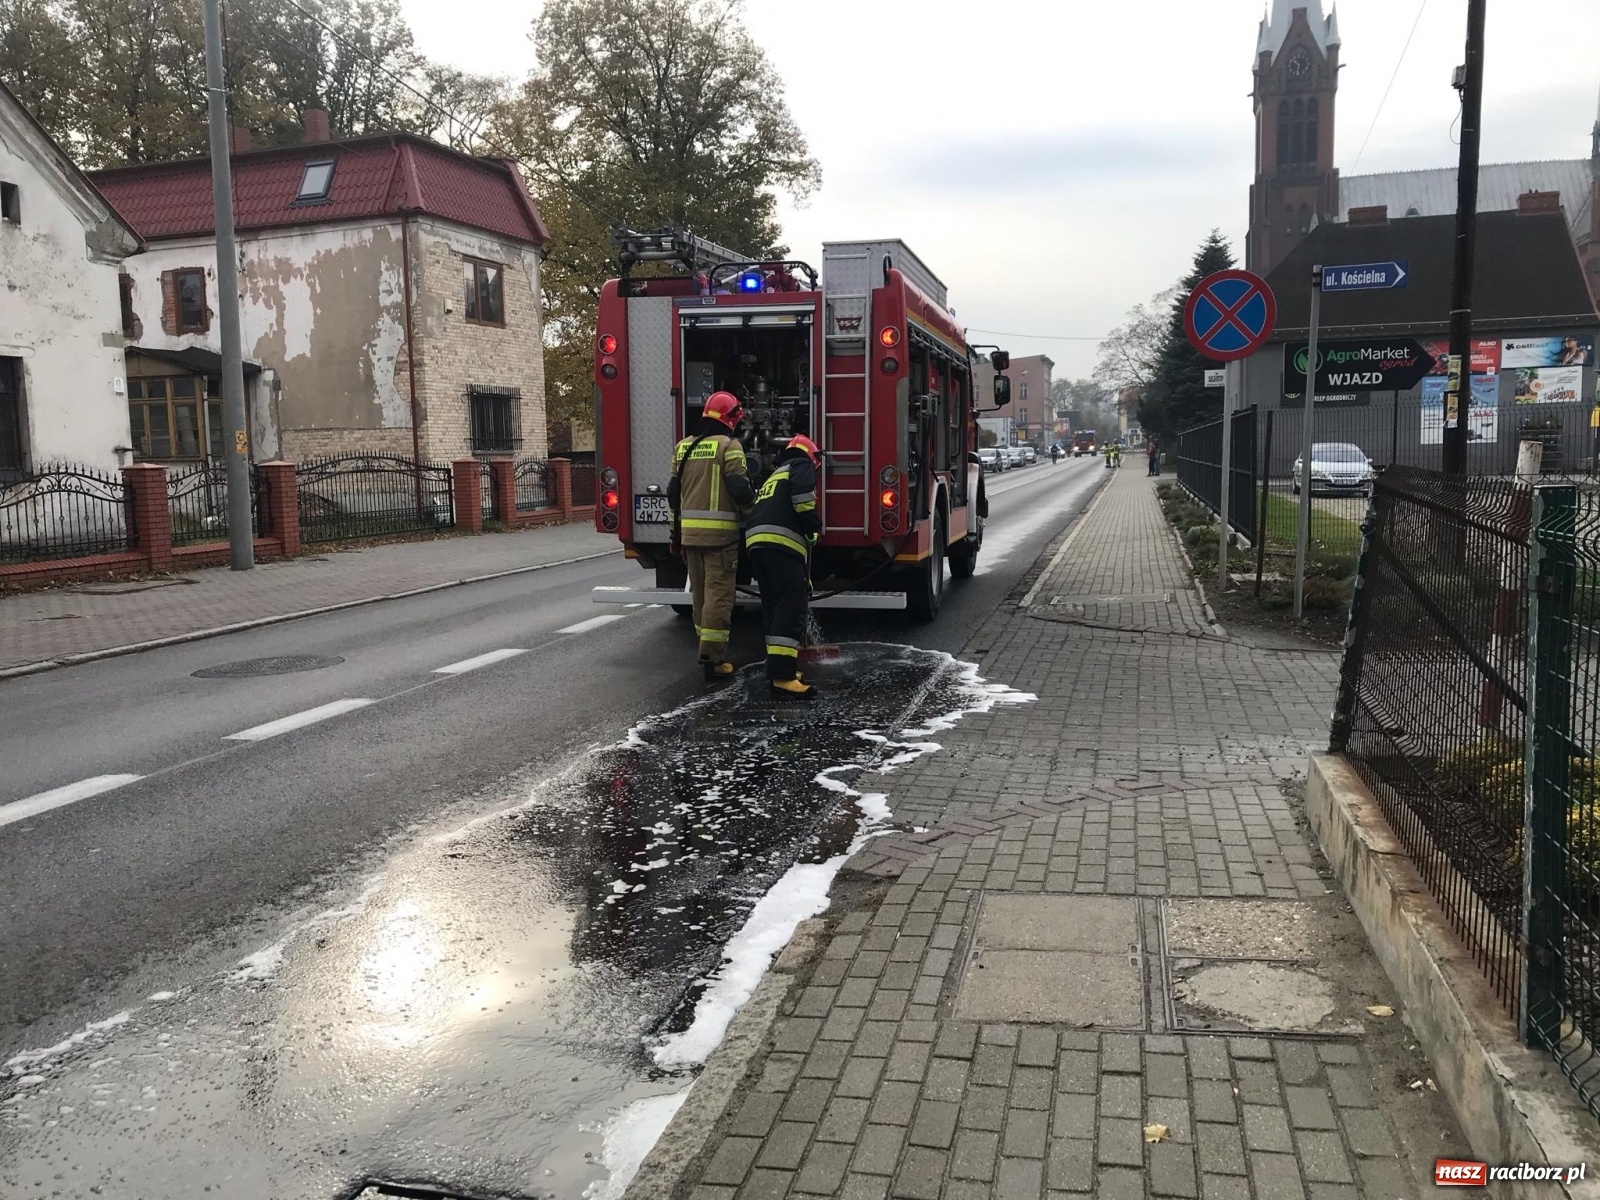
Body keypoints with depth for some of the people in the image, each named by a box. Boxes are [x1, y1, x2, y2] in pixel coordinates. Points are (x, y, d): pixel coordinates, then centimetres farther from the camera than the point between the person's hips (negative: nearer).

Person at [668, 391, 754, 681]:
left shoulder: (683, 447, 12)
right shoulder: (729, 446, -8)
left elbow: (674, 491, 14)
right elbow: (739, 488, -15)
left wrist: (677, 529, 21)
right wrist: (752, 507, 5)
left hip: (689, 532, 6)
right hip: (720, 532, -6)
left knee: (700, 592, 16)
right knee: (718, 594, -4)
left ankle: (709, 648, 27)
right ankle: (712, 660, -6)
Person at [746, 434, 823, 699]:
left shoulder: (775, 475, 38)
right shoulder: (802, 467, 13)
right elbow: (802, 496, -12)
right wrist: (814, 528, 2)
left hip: (757, 542, 9)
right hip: (781, 543, -9)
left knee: (774, 606, 18)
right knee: (792, 606, -12)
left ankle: (778, 665, 23)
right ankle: (782, 677, -20)